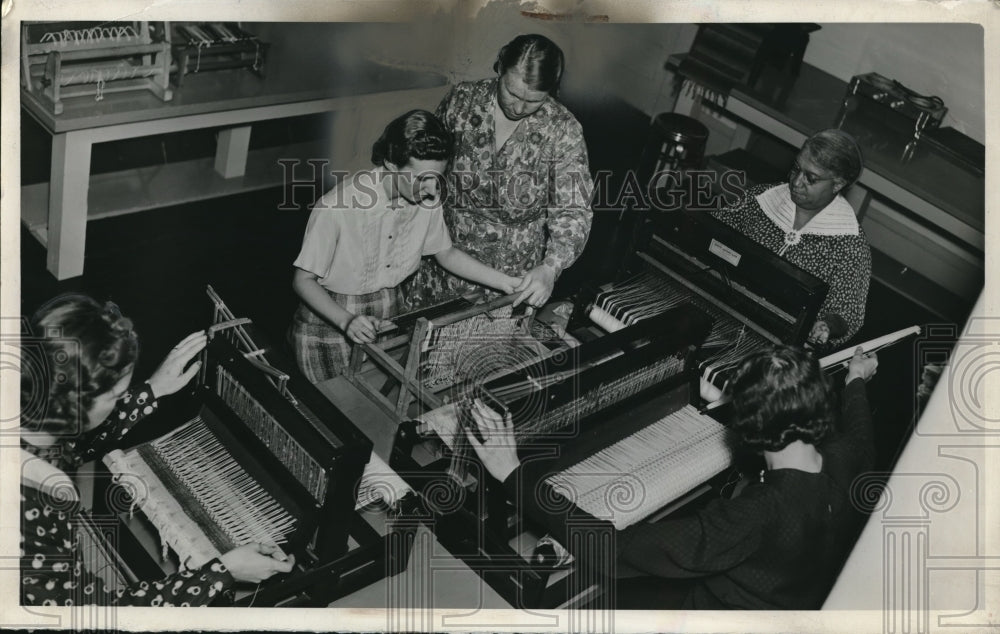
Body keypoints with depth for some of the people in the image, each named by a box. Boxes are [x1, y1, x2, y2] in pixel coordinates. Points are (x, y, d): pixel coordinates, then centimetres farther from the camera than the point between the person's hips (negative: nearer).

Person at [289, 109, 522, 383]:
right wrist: (346, 321, -33)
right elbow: (303, 280, -18)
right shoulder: (337, 207, -27)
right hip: (329, 325, -4)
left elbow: (446, 253, 8)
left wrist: (504, 282, 0)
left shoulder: (426, 198, -11)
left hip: (387, 318, 5)